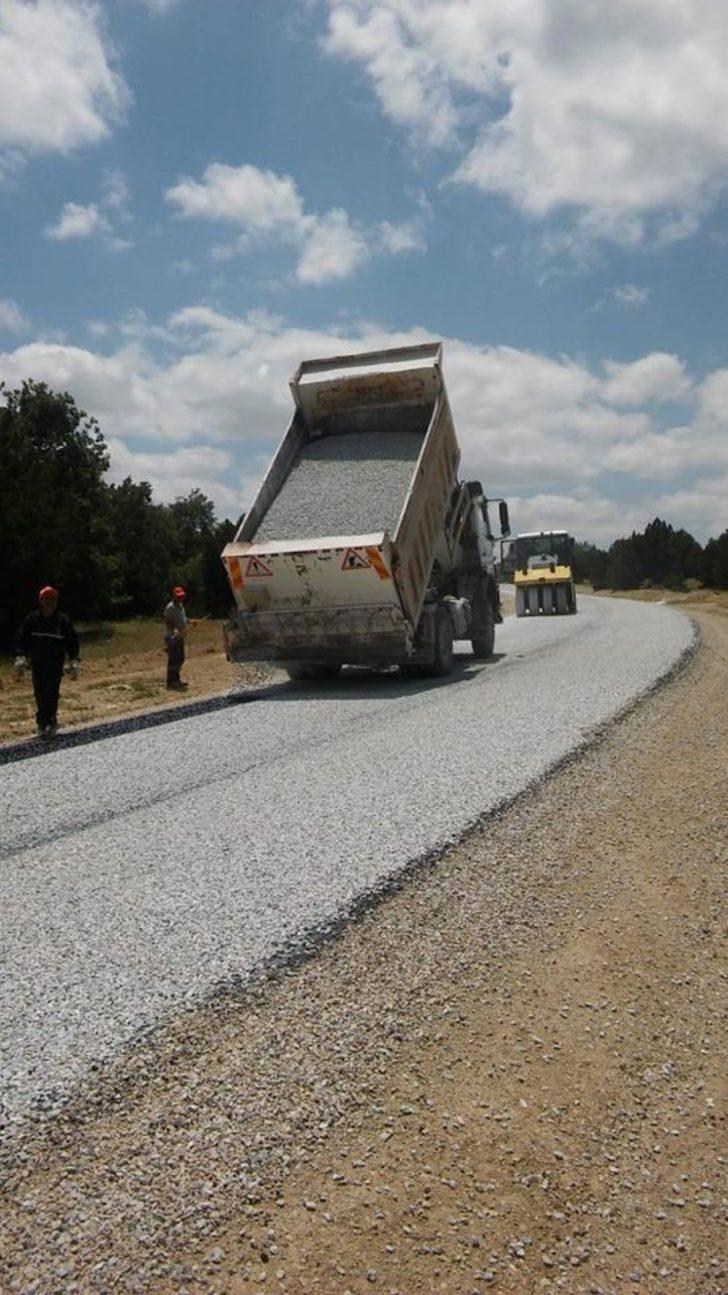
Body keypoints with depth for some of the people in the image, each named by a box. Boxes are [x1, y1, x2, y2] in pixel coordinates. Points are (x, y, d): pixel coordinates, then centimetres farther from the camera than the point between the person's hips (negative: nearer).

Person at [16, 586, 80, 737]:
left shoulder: (63, 621, -6)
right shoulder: (31, 620, -2)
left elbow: (72, 642, 0)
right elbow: (23, 640, 3)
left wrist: (74, 662, -6)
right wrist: (20, 658, -8)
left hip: (56, 664, -2)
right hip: (37, 664, 2)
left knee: (52, 693, -7)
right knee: (40, 694, 5)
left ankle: (50, 721, 2)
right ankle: (43, 720, 19)